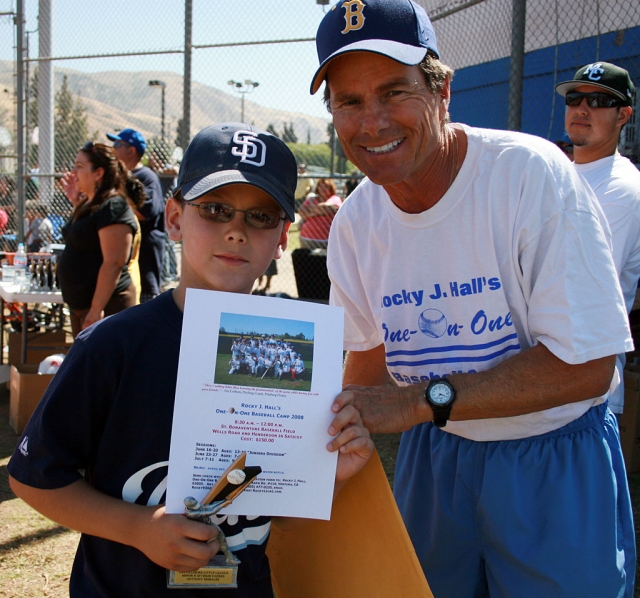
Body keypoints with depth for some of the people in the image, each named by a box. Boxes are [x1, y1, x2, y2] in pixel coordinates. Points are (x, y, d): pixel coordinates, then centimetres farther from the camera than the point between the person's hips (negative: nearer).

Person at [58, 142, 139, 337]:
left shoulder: (113, 208, -18)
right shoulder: (89, 205, 12)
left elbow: (114, 262, -24)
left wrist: (96, 310, -26)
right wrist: (76, 203, 18)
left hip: (105, 306, -10)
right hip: (80, 305, 10)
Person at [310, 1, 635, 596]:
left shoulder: (532, 174, -23)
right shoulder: (354, 221, -5)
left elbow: (585, 366, -25)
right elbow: (369, 356, 7)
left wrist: (419, 400, -29)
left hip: (554, 464, -4)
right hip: (435, 454, 5)